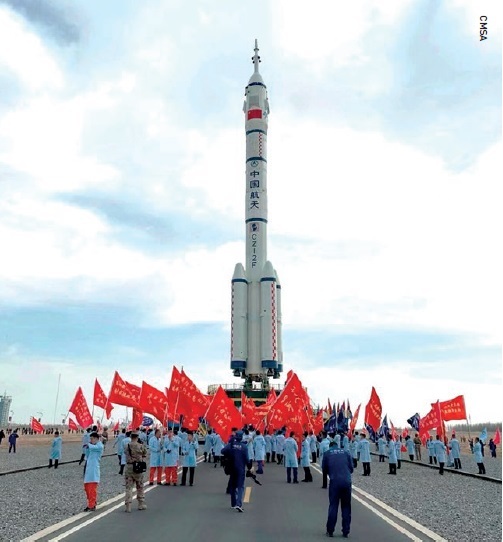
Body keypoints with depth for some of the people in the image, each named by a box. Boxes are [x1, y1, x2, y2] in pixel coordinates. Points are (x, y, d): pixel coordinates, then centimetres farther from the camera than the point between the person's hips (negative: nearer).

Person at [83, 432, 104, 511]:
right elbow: (87, 456, 16)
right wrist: (87, 447, 3)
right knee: (87, 487, 15)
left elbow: (92, 447, -28)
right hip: (88, 469, 9)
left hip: (94, 470, -9)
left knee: (92, 488, -6)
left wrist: (88, 445, -10)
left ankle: (92, 506, -1)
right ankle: (92, 503, 28)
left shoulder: (100, 446, -10)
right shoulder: (93, 446, 17)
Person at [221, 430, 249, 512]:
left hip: (232, 468, 3)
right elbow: (246, 458, -10)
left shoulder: (231, 444, -3)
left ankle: (233, 504, 23)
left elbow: (223, 451, -15)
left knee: (233, 486, 16)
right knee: (240, 486, -1)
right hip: (241, 469, -3)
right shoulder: (244, 446, -10)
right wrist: (249, 467, 3)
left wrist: (227, 455, 5)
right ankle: (238, 504, -18)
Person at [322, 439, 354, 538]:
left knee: (333, 506, 8)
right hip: (347, 481, 2)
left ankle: (330, 531, 11)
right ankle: (346, 532, 15)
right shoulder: (346, 452, 13)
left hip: (335, 481, -1)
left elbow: (324, 468, 13)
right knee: (346, 507, 13)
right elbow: (351, 468, 13)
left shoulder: (327, 453, 10)